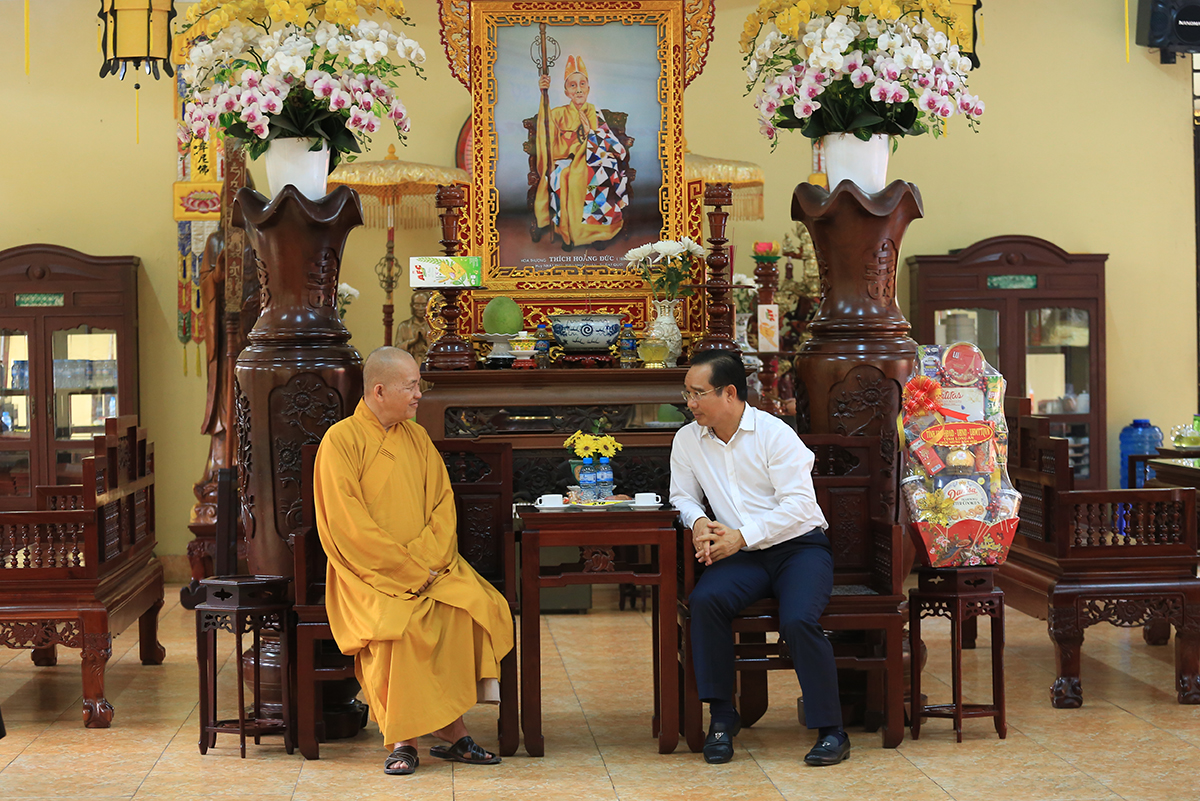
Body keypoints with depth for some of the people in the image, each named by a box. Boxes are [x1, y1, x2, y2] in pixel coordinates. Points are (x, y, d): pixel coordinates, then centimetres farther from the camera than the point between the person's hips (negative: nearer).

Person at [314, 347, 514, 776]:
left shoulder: (417, 438, 14)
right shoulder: (341, 441, -5)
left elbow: (443, 504, 10)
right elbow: (349, 527, -12)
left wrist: (425, 558, -9)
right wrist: (407, 569, -17)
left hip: (427, 566, 5)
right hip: (369, 574, -5)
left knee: (480, 607, -23)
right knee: (399, 624, -34)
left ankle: (449, 728, -19)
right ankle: (402, 739, -22)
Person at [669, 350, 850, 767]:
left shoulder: (774, 434, -8)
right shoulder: (687, 440, 8)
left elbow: (798, 504, -13)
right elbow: (682, 497, 17)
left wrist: (742, 536, -20)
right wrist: (699, 521, -7)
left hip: (800, 546, -4)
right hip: (744, 557, 4)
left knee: (798, 620, -30)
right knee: (704, 601, -28)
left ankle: (831, 731, -17)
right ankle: (721, 715, -16)